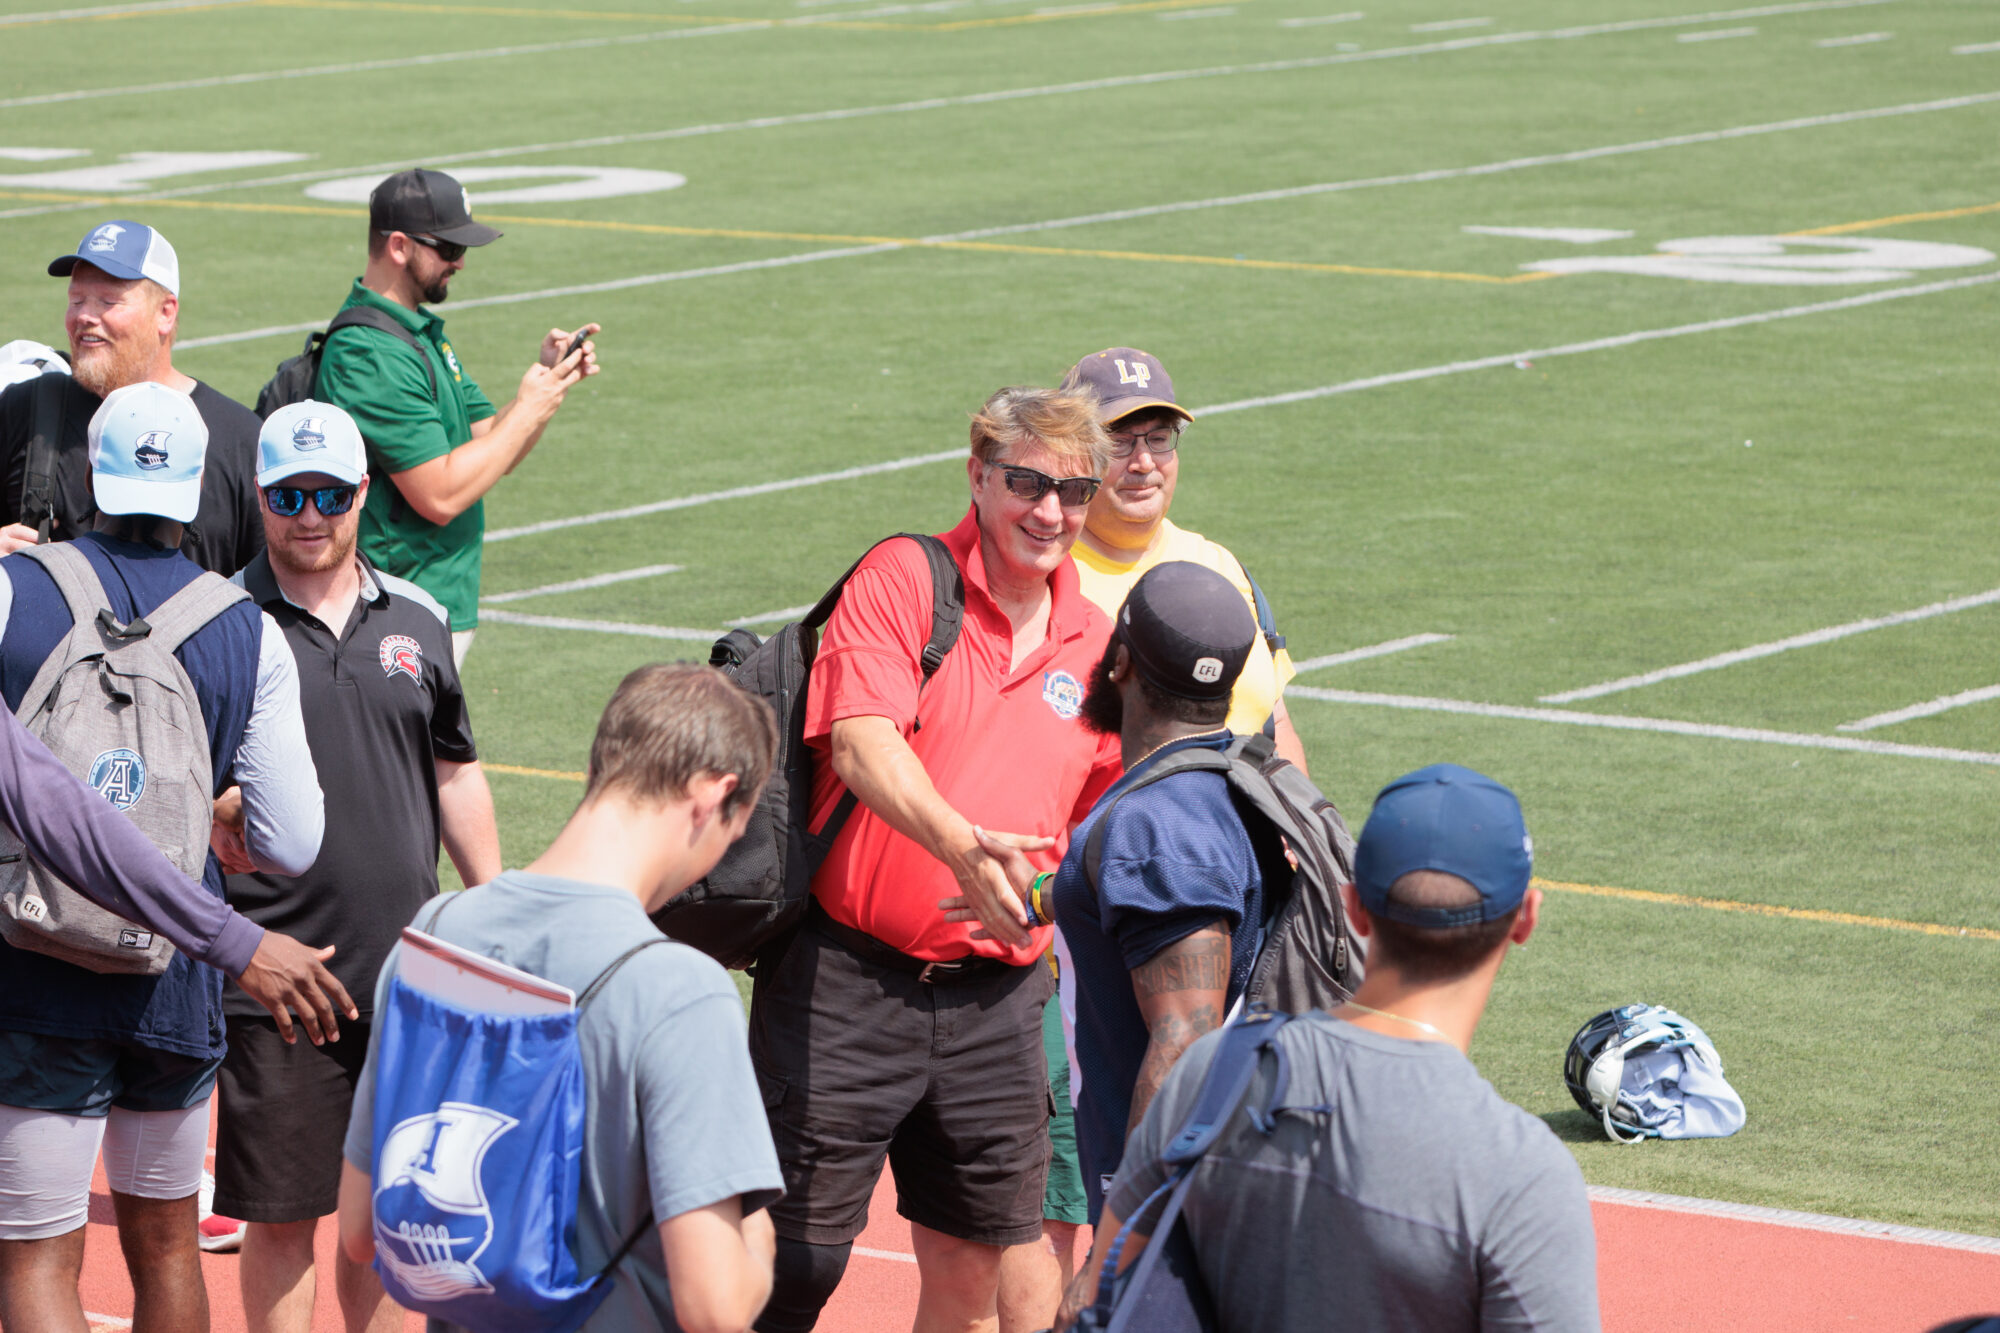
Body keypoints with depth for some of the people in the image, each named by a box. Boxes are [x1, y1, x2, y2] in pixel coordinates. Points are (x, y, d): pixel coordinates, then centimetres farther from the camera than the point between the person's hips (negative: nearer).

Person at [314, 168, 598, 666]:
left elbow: (490, 446, 14)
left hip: (450, 604, 10)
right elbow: (440, 497, -23)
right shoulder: (370, 355, -19)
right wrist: (529, 410, -15)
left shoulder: (423, 330, 14)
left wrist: (550, 376, -2)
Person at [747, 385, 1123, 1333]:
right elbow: (861, 743, -20)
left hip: (995, 996, 5)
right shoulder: (903, 580, -5)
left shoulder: (1092, 645, 11)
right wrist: (959, 845, -36)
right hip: (848, 975, -5)